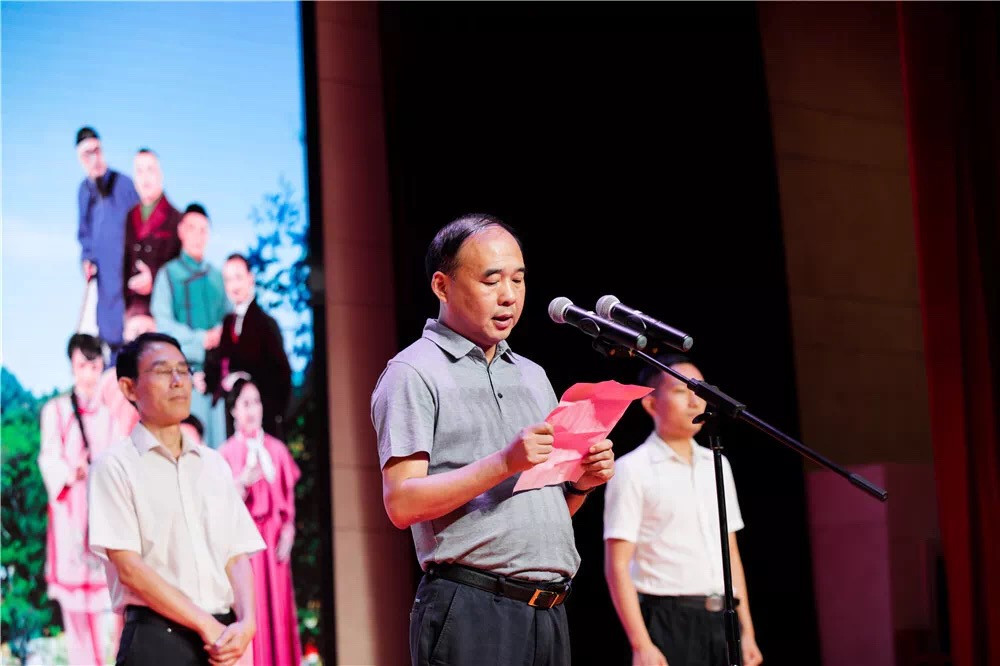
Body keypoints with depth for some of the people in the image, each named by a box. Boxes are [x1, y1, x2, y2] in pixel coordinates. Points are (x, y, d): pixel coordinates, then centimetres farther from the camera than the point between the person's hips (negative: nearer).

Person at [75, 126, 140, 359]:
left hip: (126, 270, -5)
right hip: (103, 273, 5)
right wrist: (87, 259, 6)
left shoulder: (123, 184, -9)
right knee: (107, 333, 10)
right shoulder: (84, 190, 10)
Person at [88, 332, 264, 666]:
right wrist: (208, 626, -12)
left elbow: (238, 557, 11)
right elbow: (129, 568, -8)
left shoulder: (214, 465, 17)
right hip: (155, 638, -5)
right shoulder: (117, 465, 0)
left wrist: (246, 622, -9)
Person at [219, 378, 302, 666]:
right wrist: (242, 482, -19)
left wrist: (288, 532, -2)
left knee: (277, 608, 1)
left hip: (273, 541, 3)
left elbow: (288, 499, 10)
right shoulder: (226, 453, 1)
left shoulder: (277, 450, 9)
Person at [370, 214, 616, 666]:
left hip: (549, 611, 7)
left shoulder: (532, 376, 20)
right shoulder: (415, 373, -2)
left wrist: (582, 482, 1)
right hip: (470, 611, -7)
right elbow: (402, 504, -13)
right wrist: (504, 463, -20)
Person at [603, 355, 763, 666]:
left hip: (722, 620, 6)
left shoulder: (716, 465, 15)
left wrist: (747, 632, 12)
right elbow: (617, 566, -8)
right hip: (669, 622, -6)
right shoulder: (633, 469, -4)